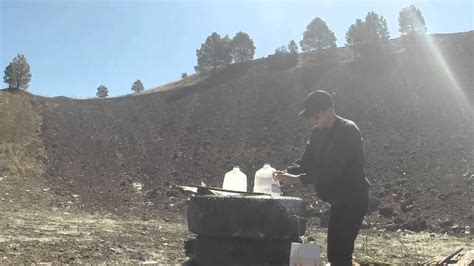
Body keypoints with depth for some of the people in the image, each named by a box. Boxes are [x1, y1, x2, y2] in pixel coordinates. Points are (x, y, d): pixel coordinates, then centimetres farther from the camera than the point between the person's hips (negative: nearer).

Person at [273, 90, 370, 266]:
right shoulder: (318, 132, 6)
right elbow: (307, 160, 5)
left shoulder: (348, 131, -20)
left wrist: (299, 179, -33)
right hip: (338, 200, 9)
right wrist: (288, 173, -14)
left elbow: (333, 169, -28)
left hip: (353, 200, -8)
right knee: (335, 252, 14)